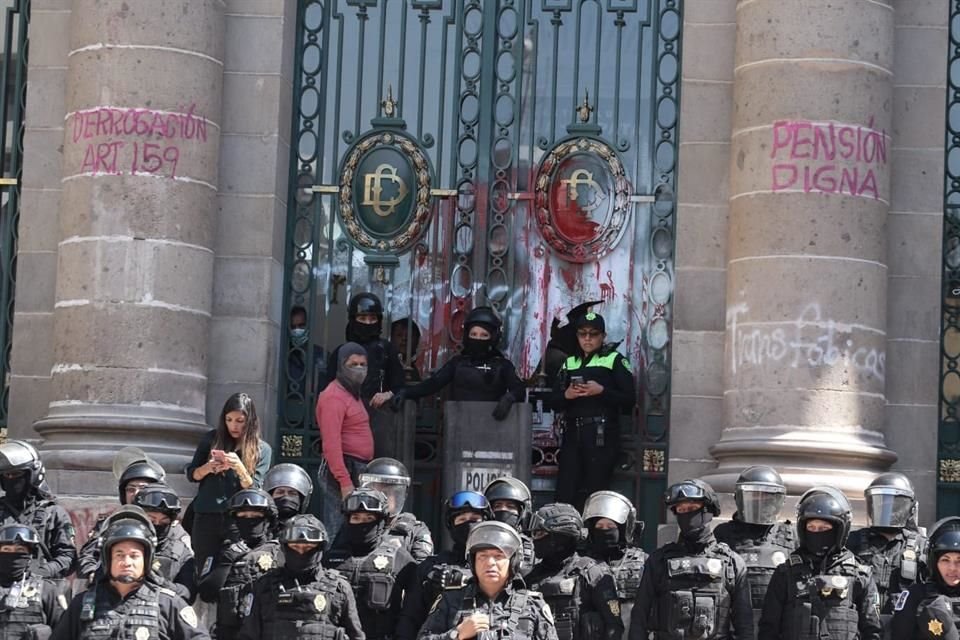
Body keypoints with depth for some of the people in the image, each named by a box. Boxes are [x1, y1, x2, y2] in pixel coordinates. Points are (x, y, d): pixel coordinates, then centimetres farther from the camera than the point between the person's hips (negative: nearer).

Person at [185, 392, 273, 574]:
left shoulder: (262, 449, 3)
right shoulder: (212, 439, 8)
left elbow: (253, 489, -4)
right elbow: (191, 474, 11)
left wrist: (239, 467, -21)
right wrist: (208, 468, -11)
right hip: (206, 518, 2)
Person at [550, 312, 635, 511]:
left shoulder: (614, 360, 7)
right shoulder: (570, 363, 21)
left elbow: (629, 400, -1)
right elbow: (554, 402, 16)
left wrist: (601, 391, -14)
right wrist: (566, 395, -6)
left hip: (602, 435, -4)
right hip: (573, 433, 4)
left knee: (595, 493, -9)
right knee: (564, 494, -4)